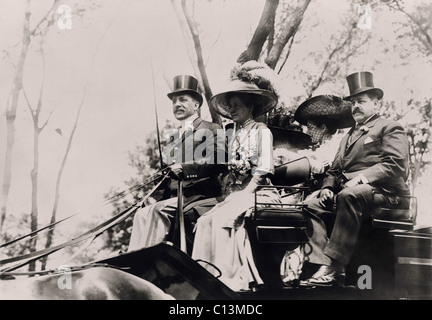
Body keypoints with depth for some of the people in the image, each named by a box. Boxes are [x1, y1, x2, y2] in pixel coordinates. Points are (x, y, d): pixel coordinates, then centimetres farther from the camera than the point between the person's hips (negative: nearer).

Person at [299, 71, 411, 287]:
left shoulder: (389, 128, 9)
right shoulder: (348, 136, 31)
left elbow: (395, 164, -7)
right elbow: (334, 169, 26)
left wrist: (362, 178, -20)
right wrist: (328, 187, 4)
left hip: (382, 191, -7)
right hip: (345, 192, 7)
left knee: (349, 195, -38)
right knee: (310, 206, -17)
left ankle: (332, 267, -40)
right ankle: (327, 268, -25)